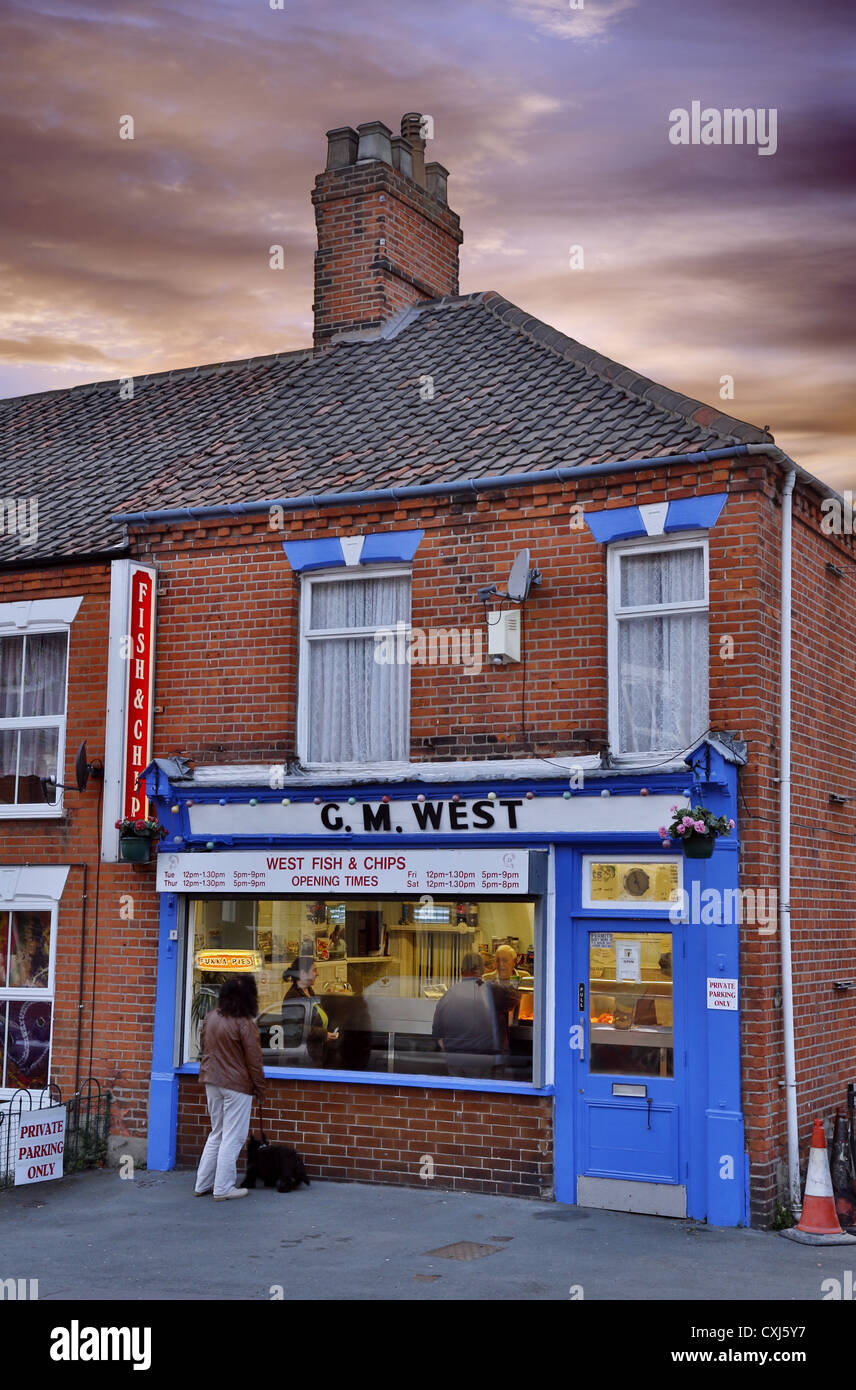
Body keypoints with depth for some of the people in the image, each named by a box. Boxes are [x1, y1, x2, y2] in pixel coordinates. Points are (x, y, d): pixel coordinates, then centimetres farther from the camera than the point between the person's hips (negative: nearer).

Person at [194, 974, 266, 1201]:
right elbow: (254, 1060, -12)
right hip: (236, 1084, -7)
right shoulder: (244, 1024, -17)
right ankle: (223, 1188, 5)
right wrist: (259, 1087, -2)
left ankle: (203, 1184, 21)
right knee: (233, 1137, 2)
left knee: (216, 1134, 18)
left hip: (212, 1082, 7)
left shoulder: (210, 1017, 3)